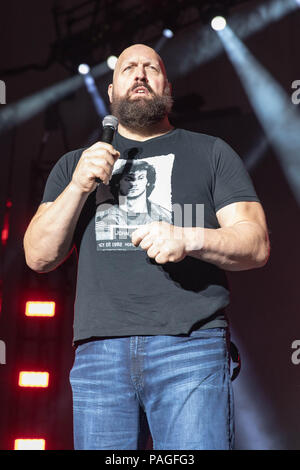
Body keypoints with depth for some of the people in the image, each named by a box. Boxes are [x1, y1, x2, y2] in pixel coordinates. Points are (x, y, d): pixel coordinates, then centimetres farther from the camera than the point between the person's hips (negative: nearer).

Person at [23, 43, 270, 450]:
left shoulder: (211, 153, 16)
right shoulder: (75, 163, 22)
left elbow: (257, 245, 6)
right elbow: (39, 257, 12)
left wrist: (189, 239, -14)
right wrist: (78, 186, -3)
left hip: (191, 346, -1)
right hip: (99, 351, 2)